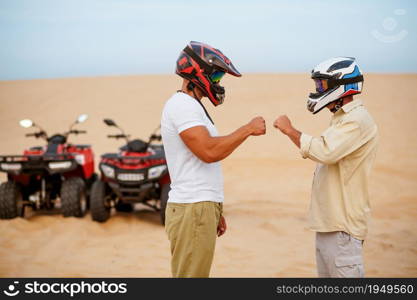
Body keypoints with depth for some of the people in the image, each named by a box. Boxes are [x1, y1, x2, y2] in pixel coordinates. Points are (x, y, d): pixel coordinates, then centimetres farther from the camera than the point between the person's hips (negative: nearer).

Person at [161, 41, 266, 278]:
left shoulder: (191, 105, 20)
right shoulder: (182, 104, -12)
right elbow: (209, 151, -24)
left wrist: (215, 211, 23)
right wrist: (248, 129, -12)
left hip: (200, 207, 10)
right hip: (192, 210, -10)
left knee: (196, 273, 13)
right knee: (191, 274, -7)